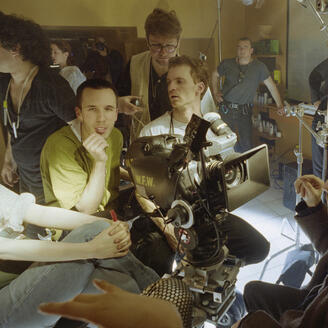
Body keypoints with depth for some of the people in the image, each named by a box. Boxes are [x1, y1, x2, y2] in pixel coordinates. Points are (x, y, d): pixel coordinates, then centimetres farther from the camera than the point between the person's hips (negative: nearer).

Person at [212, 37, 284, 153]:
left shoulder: (259, 67, -4)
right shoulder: (227, 64, 2)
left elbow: (271, 86, -1)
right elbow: (215, 75, 19)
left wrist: (279, 105, -5)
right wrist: (216, 92, 9)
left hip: (244, 111, -1)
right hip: (226, 108, 2)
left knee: (246, 144, -2)